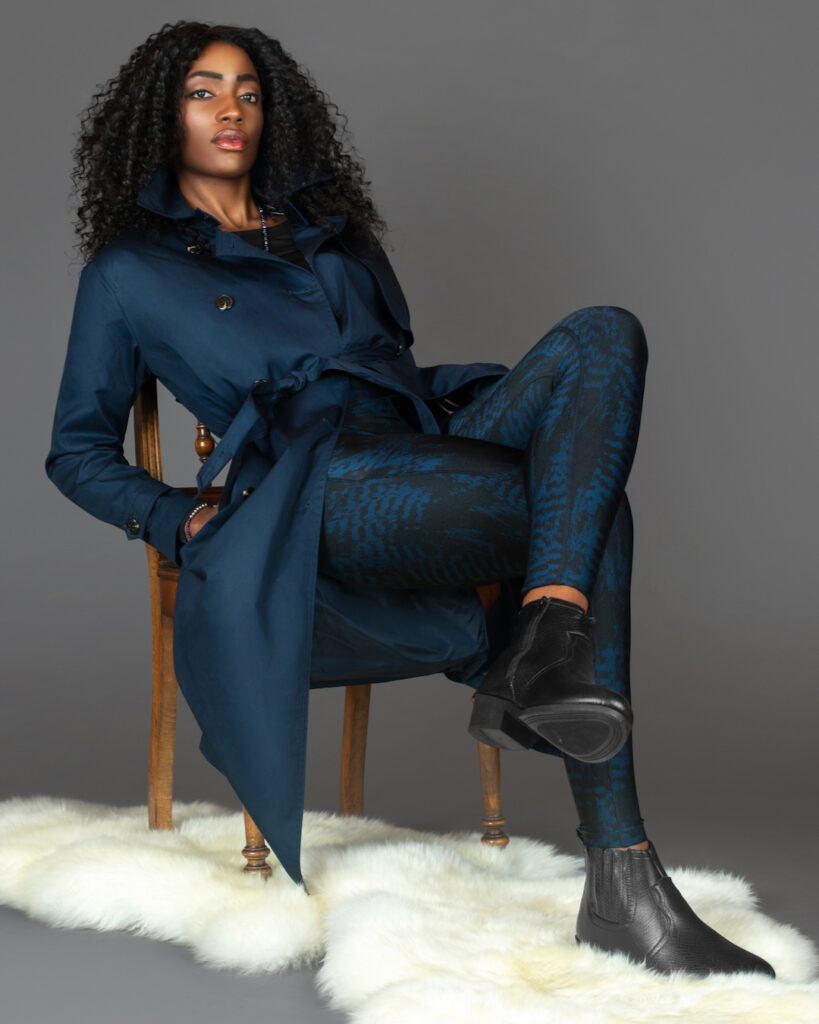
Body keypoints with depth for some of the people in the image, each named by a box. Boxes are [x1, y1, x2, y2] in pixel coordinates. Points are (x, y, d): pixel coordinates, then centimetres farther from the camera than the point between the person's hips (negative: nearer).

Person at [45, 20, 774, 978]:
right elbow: (78, 449, 18)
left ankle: (541, 655, -40)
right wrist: (180, 519, -1)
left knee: (603, 334, -25)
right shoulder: (127, 271, 17)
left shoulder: (329, 232, 32)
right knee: (591, 509, -29)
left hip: (425, 448, 6)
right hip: (318, 482, -6)